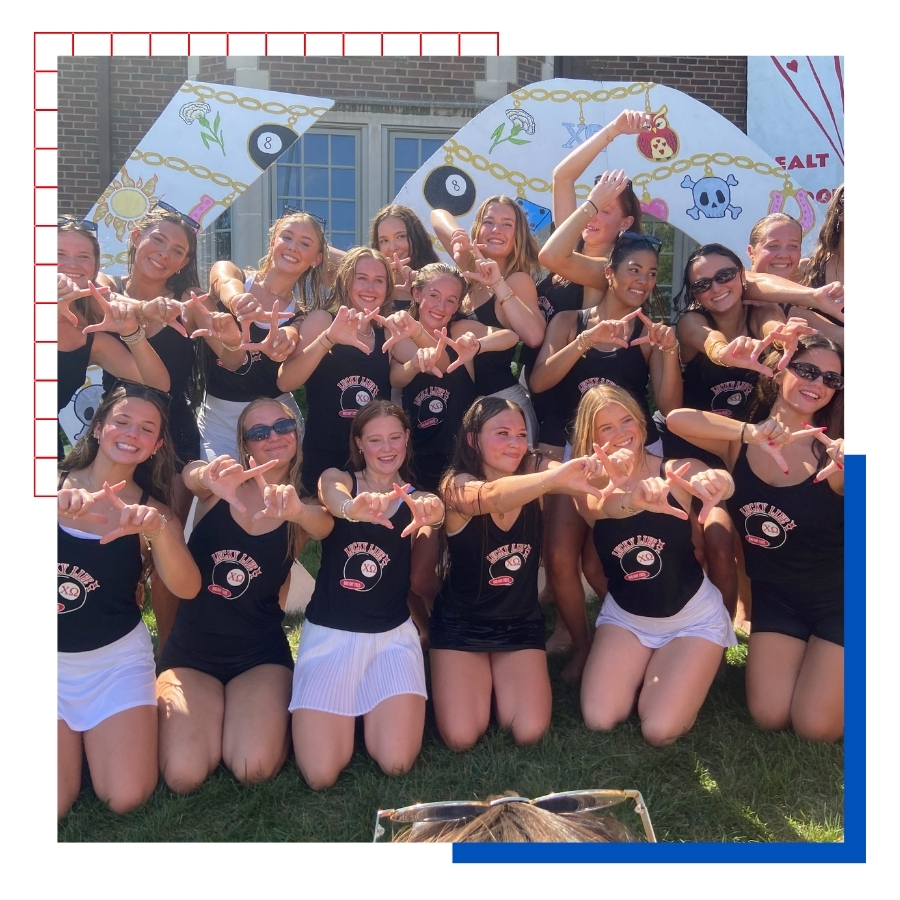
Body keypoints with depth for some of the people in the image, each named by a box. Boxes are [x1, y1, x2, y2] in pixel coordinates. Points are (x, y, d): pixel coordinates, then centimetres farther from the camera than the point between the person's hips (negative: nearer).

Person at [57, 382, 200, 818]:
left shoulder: (151, 511, -4)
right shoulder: (58, 484, -5)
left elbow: (186, 588, -20)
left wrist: (157, 528, -38)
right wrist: (59, 506, -42)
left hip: (115, 658, 1)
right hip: (56, 657, 0)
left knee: (126, 799, -7)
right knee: (55, 806, -7)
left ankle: (94, 736, 25)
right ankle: (74, 736, 25)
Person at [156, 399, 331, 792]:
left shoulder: (303, 510, -1)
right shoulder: (216, 485, -2)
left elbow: (324, 526, -25)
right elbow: (190, 476, -27)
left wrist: (294, 511, -51)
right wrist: (209, 478, -53)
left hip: (260, 652, 0)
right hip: (191, 647, 0)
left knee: (255, 771, -20)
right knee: (184, 777, -17)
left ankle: (271, 714, 14)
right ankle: (216, 715, 15)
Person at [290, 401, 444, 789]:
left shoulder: (415, 499, 2)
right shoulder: (337, 479, -1)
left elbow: (436, 511, -24)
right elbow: (331, 495, -27)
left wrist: (430, 511, -51)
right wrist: (353, 507, -54)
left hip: (392, 635, 1)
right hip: (330, 633, -1)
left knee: (396, 763, -14)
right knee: (320, 775, -11)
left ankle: (371, 708, 19)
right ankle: (349, 706, 20)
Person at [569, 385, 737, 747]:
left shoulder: (675, 471, -14)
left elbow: (724, 481, -35)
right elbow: (603, 508, -36)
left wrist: (716, 480, -63)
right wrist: (637, 497, -61)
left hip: (693, 616, -2)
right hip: (624, 615, 2)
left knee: (659, 732, -14)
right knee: (598, 721, -12)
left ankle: (690, 674, 17)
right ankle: (641, 670, 18)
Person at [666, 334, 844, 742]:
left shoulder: (833, 452, -17)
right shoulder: (740, 442, -11)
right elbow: (677, 419, -28)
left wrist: (847, 469, -51)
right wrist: (751, 432, -41)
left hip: (837, 600, -2)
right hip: (774, 596, 2)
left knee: (815, 727, -3)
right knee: (769, 718, 0)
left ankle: (826, 666, 26)